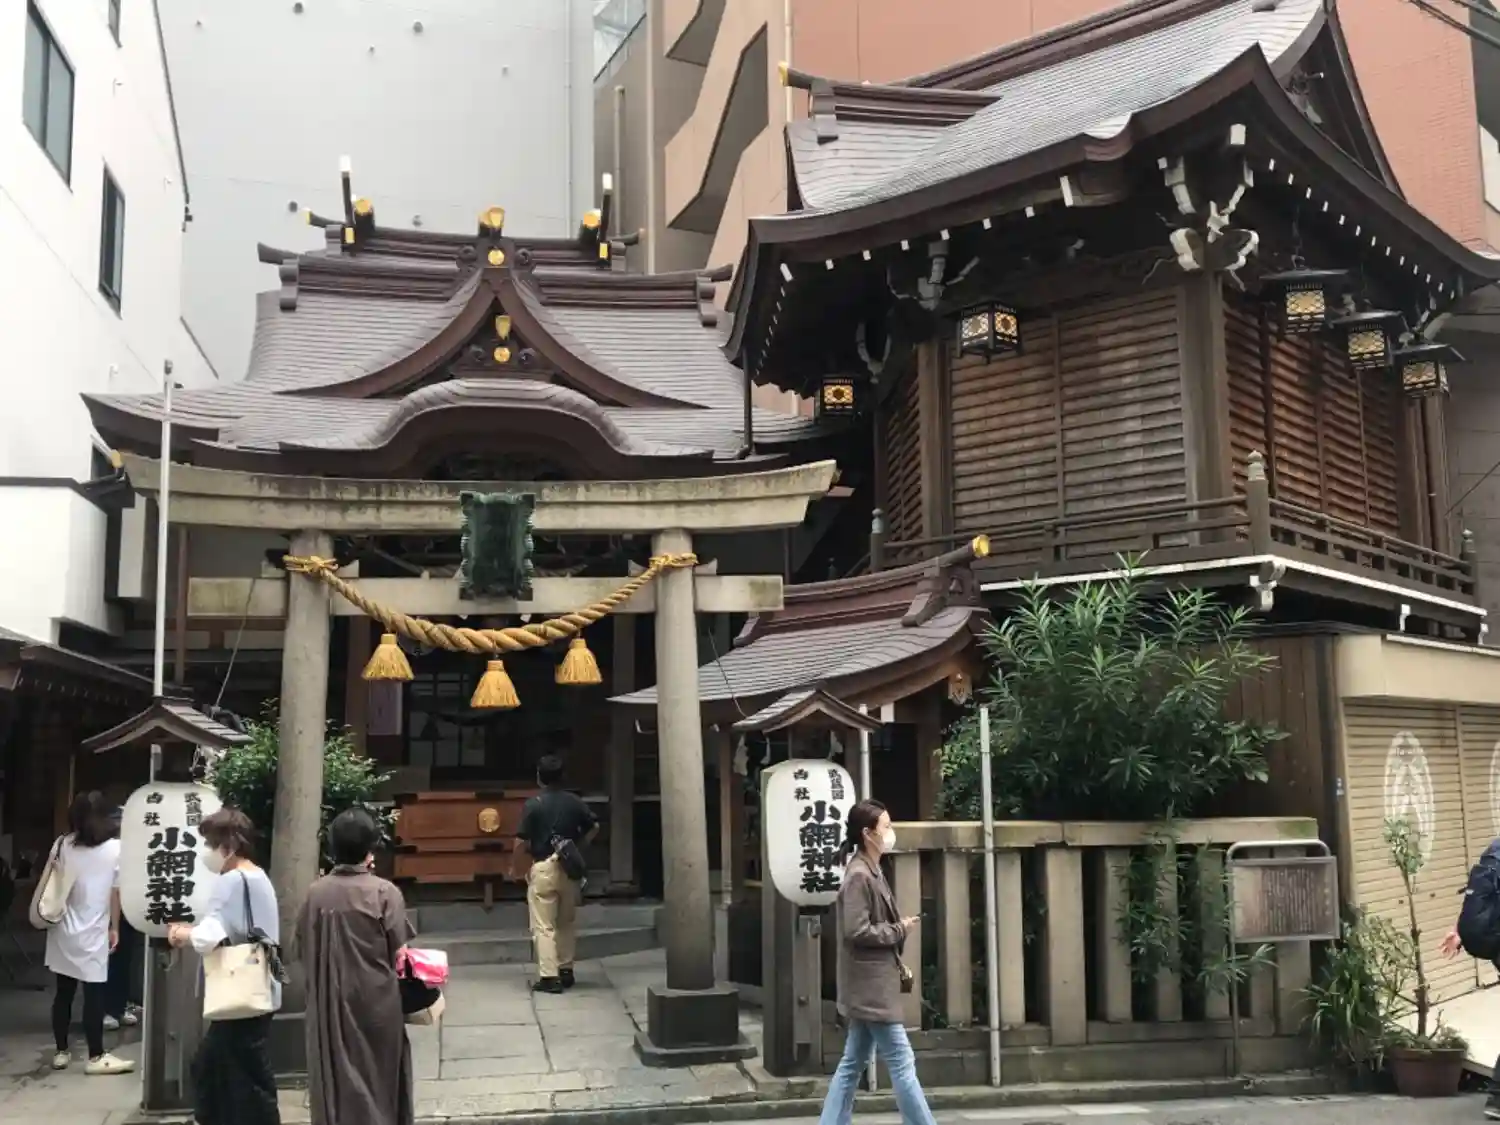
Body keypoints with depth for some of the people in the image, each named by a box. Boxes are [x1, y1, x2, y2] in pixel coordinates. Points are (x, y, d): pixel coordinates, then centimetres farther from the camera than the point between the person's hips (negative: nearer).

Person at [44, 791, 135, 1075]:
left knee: (63, 991, 11)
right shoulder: (116, 848, -7)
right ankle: (96, 1057, 5)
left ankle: (61, 1052, 19)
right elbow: (116, 892, -4)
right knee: (94, 994, 0)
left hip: (64, 929, 4)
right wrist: (114, 927, 5)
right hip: (92, 932, -4)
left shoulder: (62, 845, 2)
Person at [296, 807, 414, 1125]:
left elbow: (300, 950, 2)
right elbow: (399, 955, -10)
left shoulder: (317, 893, -7)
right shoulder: (384, 892, -13)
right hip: (377, 1000, -2)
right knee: (377, 1076, 12)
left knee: (336, 1075, 14)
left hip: (330, 1002, 2)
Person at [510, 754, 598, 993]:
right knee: (567, 923, 18)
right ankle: (566, 970, 23)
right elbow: (594, 827, 8)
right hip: (570, 867, 5)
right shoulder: (575, 802, 3)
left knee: (543, 926, -1)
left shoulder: (534, 804, -9)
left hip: (543, 868, -4)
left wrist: (513, 866, 4)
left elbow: (522, 841, -11)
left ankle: (549, 976, -6)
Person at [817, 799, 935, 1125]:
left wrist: (897, 963, 12)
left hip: (873, 984, 10)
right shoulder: (859, 876, -17)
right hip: (870, 986, -10)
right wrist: (900, 930, -12)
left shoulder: (871, 872, 13)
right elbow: (856, 931, -22)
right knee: (901, 1062, -4)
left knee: (853, 1063, 11)